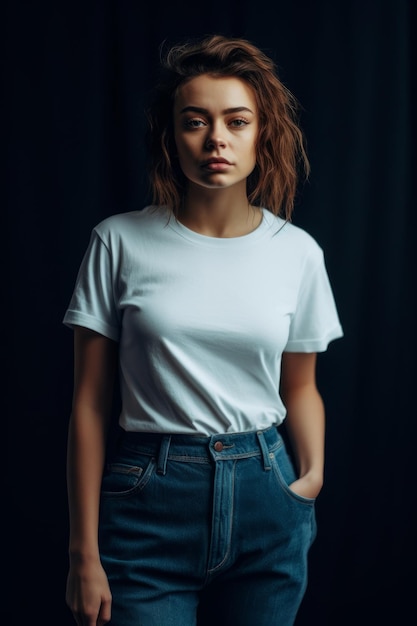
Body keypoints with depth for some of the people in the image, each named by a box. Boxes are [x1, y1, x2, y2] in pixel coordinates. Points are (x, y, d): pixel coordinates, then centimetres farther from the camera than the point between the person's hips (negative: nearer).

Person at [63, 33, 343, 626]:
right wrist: (85, 554, -5)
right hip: (147, 498, -2)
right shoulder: (121, 242, -7)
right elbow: (90, 404, -5)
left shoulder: (298, 252, 0)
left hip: (266, 497, 3)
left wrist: (313, 472, -7)